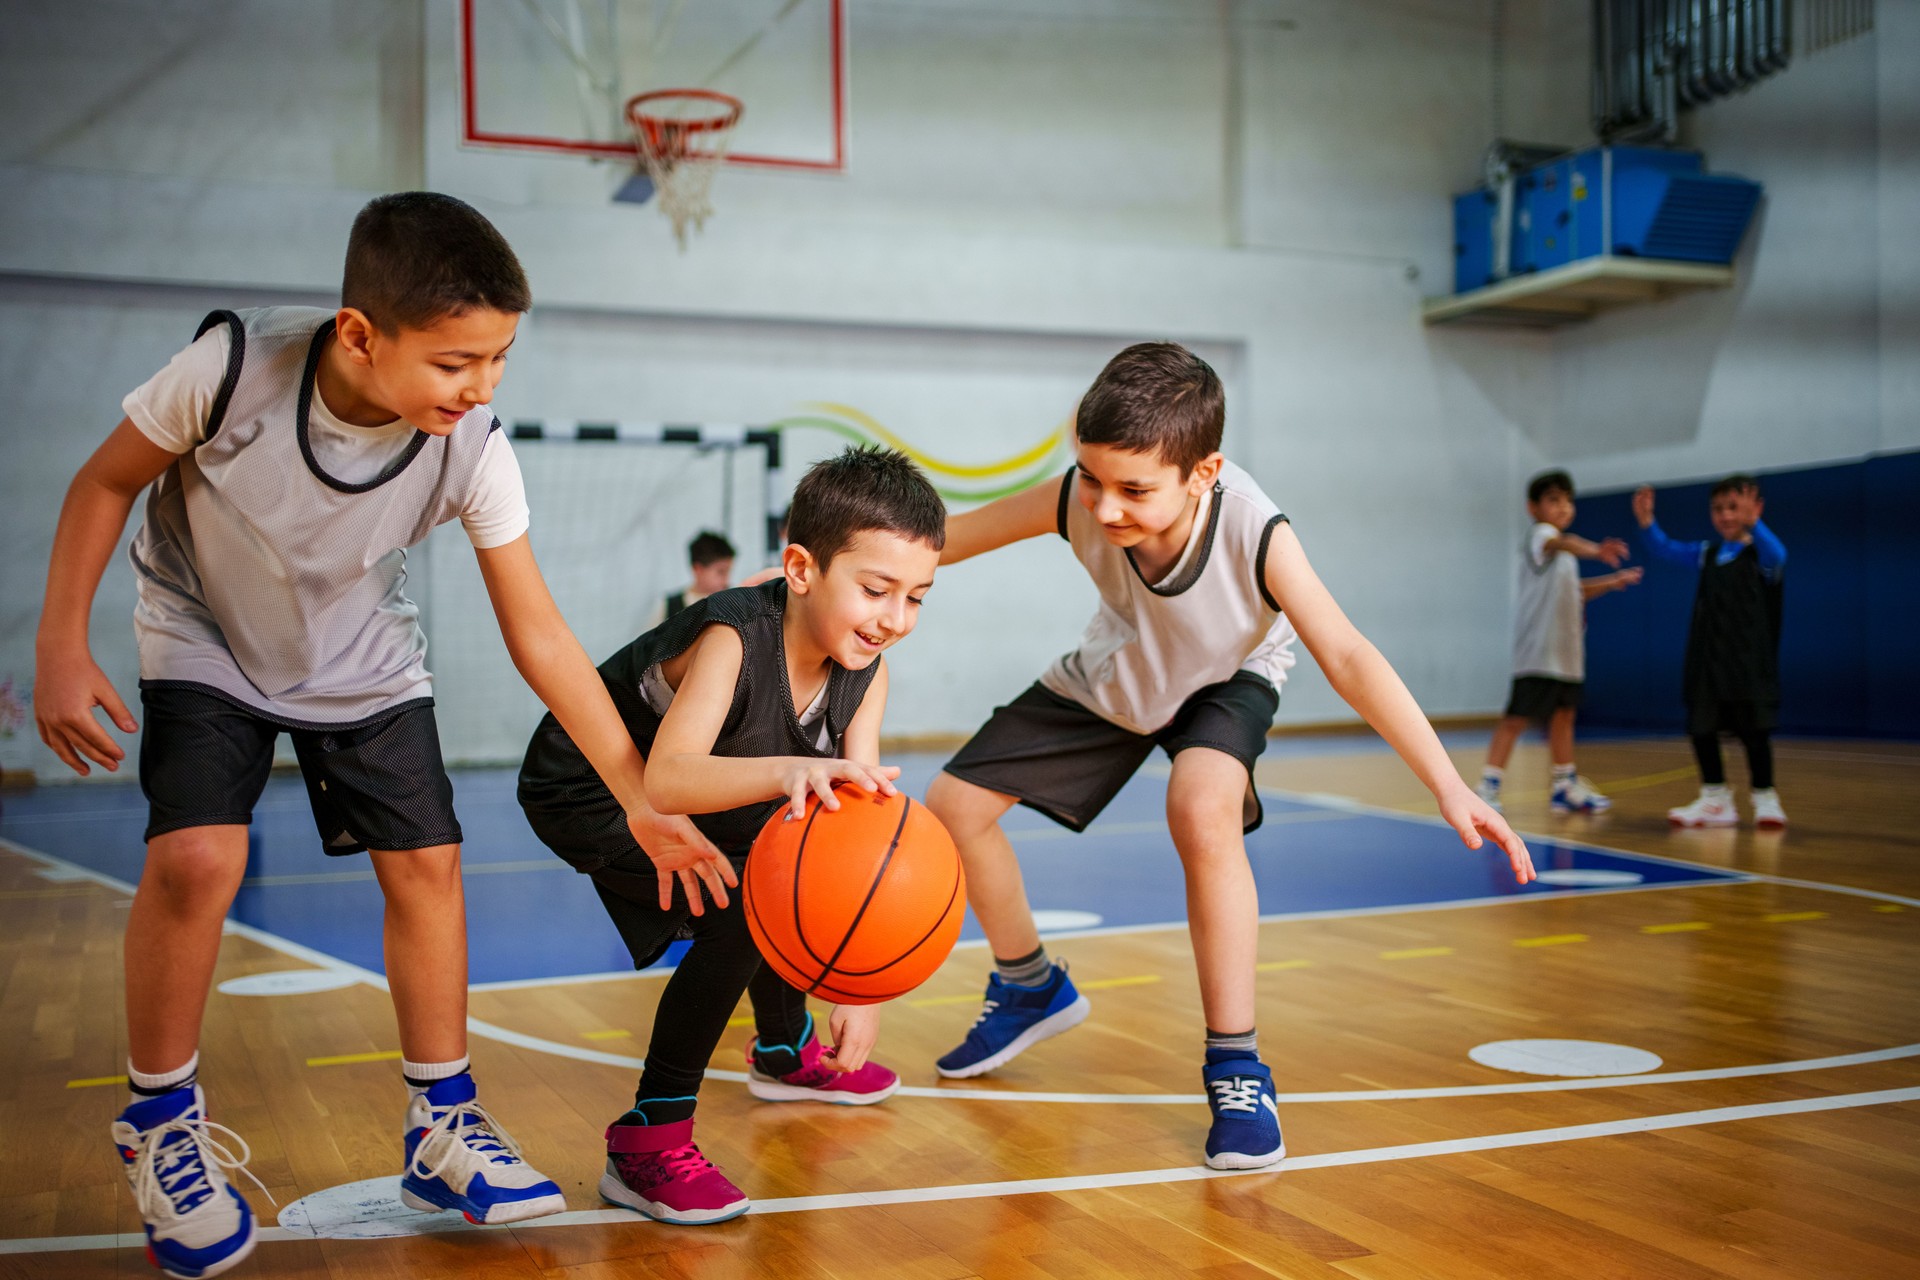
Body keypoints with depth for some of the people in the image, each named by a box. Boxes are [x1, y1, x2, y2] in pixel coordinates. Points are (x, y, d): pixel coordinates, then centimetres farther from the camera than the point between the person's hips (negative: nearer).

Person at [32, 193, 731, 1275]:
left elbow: (538, 634, -20)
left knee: (427, 861, -4)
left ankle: (443, 1128, 14)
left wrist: (641, 796, -21)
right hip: (208, 642, -2)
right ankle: (164, 1125, 5)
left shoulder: (475, 449, -28)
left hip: (364, 660, 2)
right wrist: (64, 647, -18)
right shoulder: (237, 364, -34)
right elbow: (107, 482, -14)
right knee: (197, 859, -20)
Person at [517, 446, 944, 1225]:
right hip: (586, 791, -8)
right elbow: (662, 782, -49)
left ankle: (785, 1050, 47)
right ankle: (648, 1140, -16)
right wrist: (786, 771, -67)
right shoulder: (734, 639, -34)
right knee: (743, 910, -27)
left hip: (695, 797, 8)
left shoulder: (865, 671, -13)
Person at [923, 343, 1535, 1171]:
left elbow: (1345, 655, -41)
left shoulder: (1255, 534, -40)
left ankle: (1236, 1071, -19)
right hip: (1113, 678, 4)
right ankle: (1030, 991, 27)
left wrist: (1447, 786, -47)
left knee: (1203, 809, -36)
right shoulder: (1074, 504, -33)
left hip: (1225, 679, -4)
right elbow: (945, 538, -22)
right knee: (955, 804, -1)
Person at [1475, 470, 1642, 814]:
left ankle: (1566, 786, 24)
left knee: (1563, 714, 15)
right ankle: (1488, 786, -9)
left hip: (1566, 650, 9)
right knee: (1517, 718, -11)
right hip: (1538, 649, -9)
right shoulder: (1540, 533, -10)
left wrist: (1612, 582, 21)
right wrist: (1593, 550, -53)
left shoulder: (1563, 552, 20)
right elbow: (1559, 543, -34)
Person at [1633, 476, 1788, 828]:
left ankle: (1765, 799, 12)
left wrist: (1753, 522, -44)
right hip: (1707, 660, 6)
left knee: (1753, 729, -1)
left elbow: (1777, 556, -28)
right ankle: (1715, 799, 19)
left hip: (1748, 661, -5)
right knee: (1701, 727, 7)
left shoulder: (1760, 553, -6)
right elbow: (1666, 550, 10)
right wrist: (1646, 521, -8)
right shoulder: (1707, 552, 10)